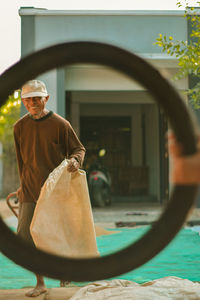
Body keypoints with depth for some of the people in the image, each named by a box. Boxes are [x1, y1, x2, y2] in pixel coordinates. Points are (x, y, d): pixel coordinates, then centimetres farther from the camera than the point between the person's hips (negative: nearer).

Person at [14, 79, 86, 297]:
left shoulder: (60, 124, -7)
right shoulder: (20, 127, 5)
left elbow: (79, 149, 1)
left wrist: (75, 161, -20)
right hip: (30, 191, 3)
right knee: (24, 236, -3)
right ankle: (40, 283, 12)